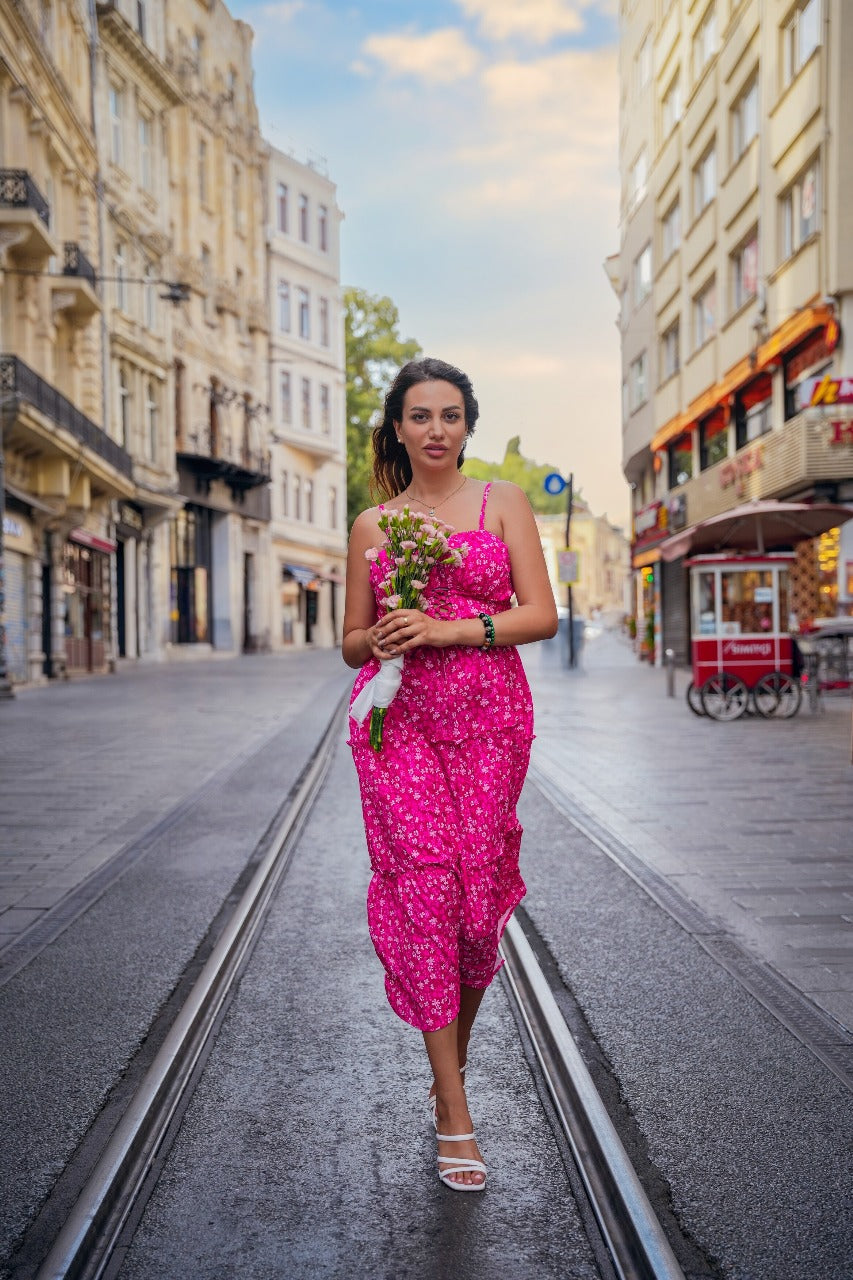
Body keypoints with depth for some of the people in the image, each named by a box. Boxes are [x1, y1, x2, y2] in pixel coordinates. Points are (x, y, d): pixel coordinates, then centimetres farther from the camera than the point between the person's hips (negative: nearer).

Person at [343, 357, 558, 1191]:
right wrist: (382, 638, -8)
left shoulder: (502, 502, 7)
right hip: (398, 721, 0)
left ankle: (451, 1065, 26)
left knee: (478, 896, 1)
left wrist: (446, 630, -13)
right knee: (424, 887, -10)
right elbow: (351, 644, 15)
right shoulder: (371, 526, 11)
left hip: (488, 717, 0)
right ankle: (454, 1113, -4)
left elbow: (542, 615, -2)